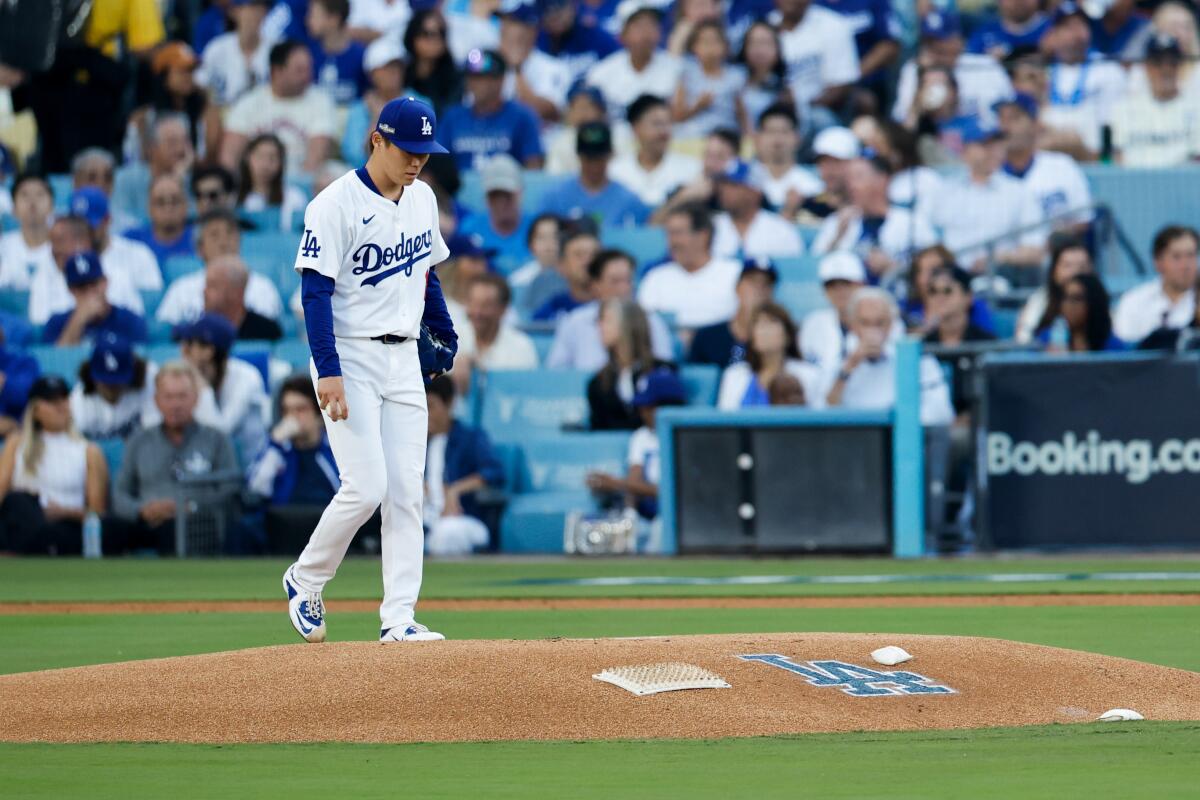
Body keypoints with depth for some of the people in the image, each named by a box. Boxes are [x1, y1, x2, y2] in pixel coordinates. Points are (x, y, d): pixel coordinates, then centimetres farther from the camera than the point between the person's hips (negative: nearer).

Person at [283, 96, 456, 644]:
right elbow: (316, 291, -17)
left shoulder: (422, 198, 9)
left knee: (406, 492, 0)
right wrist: (328, 372, -24)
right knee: (366, 486, -13)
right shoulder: (337, 204, -14)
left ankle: (398, 618, 0)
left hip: (404, 360, 7)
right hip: (350, 357, -7)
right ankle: (305, 580, 10)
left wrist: (443, 333, 14)